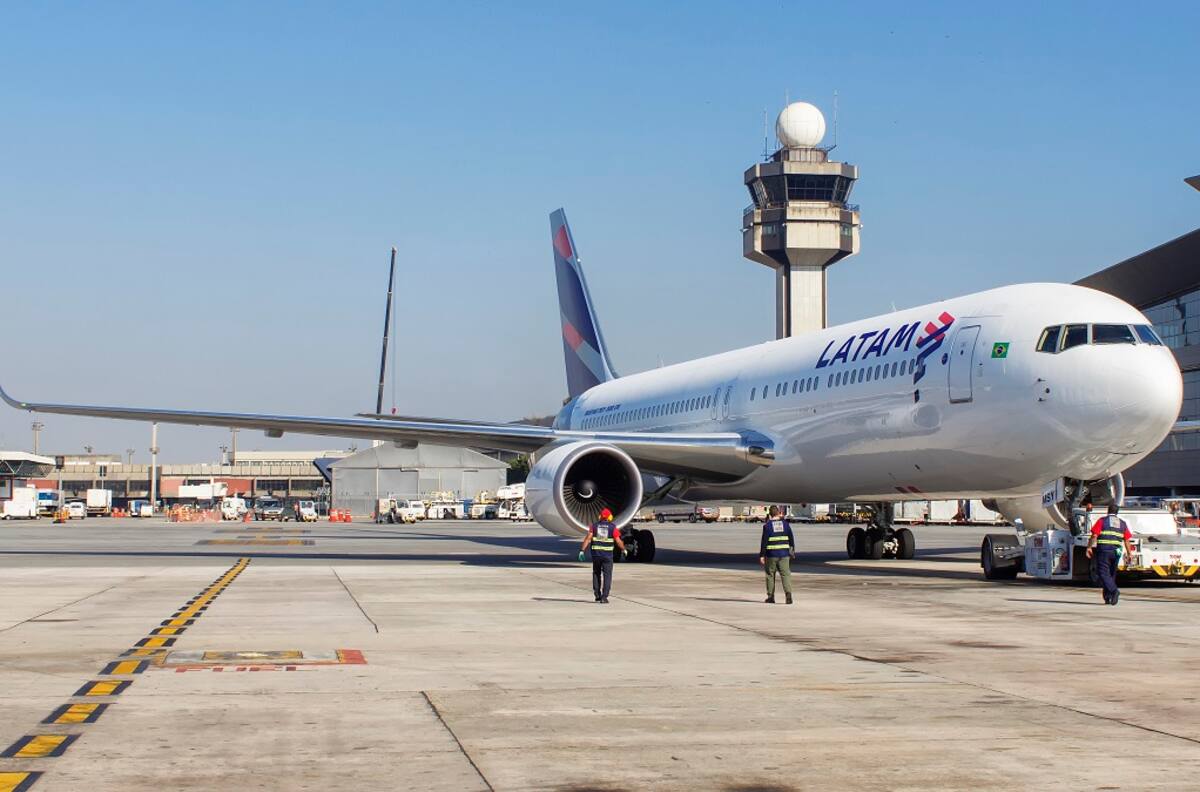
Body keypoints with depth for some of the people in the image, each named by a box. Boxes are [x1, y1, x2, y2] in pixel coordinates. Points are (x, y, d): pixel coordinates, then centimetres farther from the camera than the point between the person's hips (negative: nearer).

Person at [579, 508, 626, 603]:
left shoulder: (594, 526, 2)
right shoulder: (613, 527, -2)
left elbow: (588, 538, -7)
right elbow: (618, 541, -4)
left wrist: (582, 550, -8)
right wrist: (623, 550, 13)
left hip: (596, 554, 2)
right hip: (607, 555, -2)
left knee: (596, 574, 19)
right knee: (607, 576, 2)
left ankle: (597, 595, 19)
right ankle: (604, 597, -7)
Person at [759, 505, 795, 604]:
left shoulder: (767, 525, -6)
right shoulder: (785, 523, 5)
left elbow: (764, 541, -8)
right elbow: (791, 538, 8)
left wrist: (762, 555, -5)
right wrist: (792, 551, 19)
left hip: (771, 554, -2)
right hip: (784, 553, 2)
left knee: (770, 575, 10)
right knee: (785, 574, 0)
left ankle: (770, 596, 14)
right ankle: (788, 593, -19)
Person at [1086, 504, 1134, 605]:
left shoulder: (1102, 520, 2)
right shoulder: (1122, 523, 14)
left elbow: (1094, 535, -7)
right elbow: (1126, 540, 9)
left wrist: (1089, 547, -4)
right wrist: (1129, 553, 13)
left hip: (1103, 550, -4)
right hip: (1116, 551, 4)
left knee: (1103, 573, -6)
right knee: (1111, 574, 14)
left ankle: (1114, 590, -28)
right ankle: (1108, 597, 15)